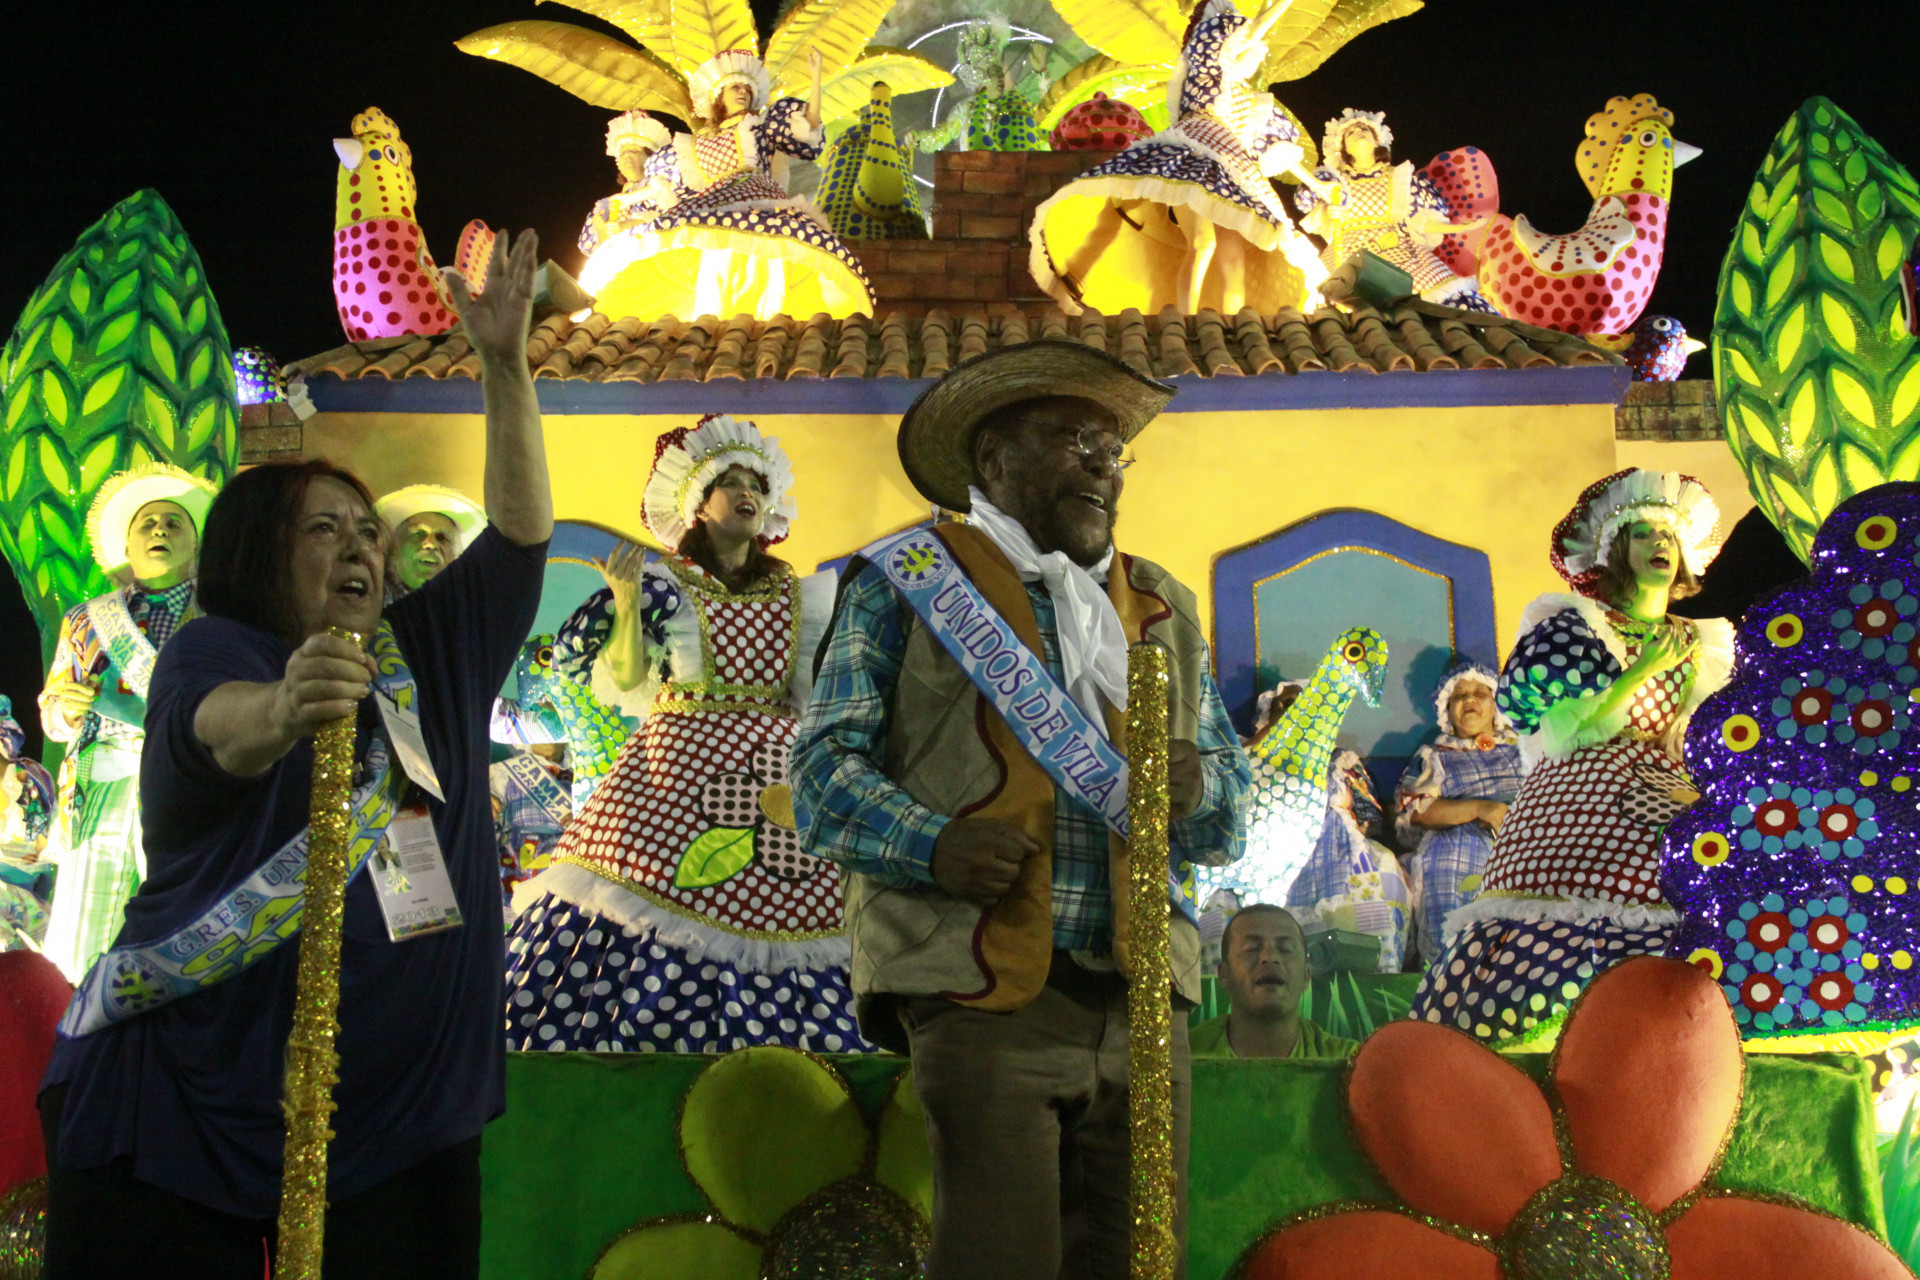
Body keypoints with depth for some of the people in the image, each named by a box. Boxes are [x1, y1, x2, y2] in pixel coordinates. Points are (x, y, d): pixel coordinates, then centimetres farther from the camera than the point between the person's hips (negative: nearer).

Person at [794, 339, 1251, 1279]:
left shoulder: (1164, 609, 23)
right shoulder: (908, 578, 8)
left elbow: (1234, 808, 21)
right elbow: (826, 768, 1)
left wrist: (1196, 785, -3)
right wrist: (931, 844, -18)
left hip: (1141, 998, 5)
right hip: (987, 996, -4)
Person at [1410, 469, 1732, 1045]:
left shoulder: (1702, 646, 20)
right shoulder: (1570, 629, 5)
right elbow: (1563, 737, -7)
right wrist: (1642, 671, -6)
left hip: (1661, 840, 4)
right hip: (1575, 823, -4)